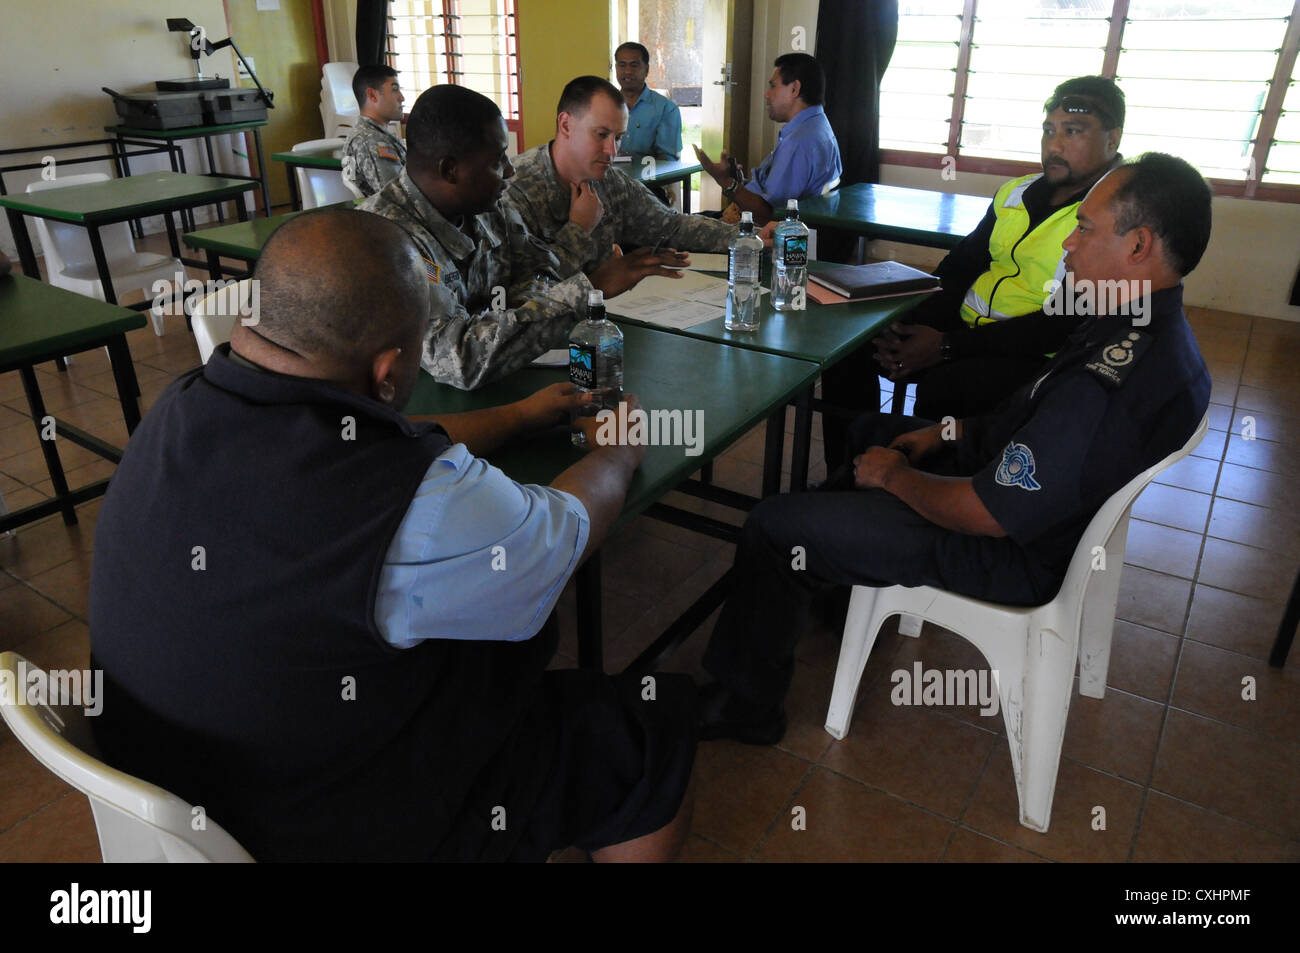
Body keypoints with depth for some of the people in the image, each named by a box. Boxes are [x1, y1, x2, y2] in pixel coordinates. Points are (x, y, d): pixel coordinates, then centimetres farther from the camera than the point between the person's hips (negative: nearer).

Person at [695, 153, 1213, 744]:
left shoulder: (1112, 383, -35)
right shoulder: (1153, 327, -2)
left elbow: (985, 514, -30)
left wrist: (895, 476, -13)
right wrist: (952, 432, 7)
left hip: (1011, 550, -10)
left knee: (773, 528, -8)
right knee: (870, 429, 28)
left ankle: (746, 706, 13)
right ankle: (829, 583, 44)